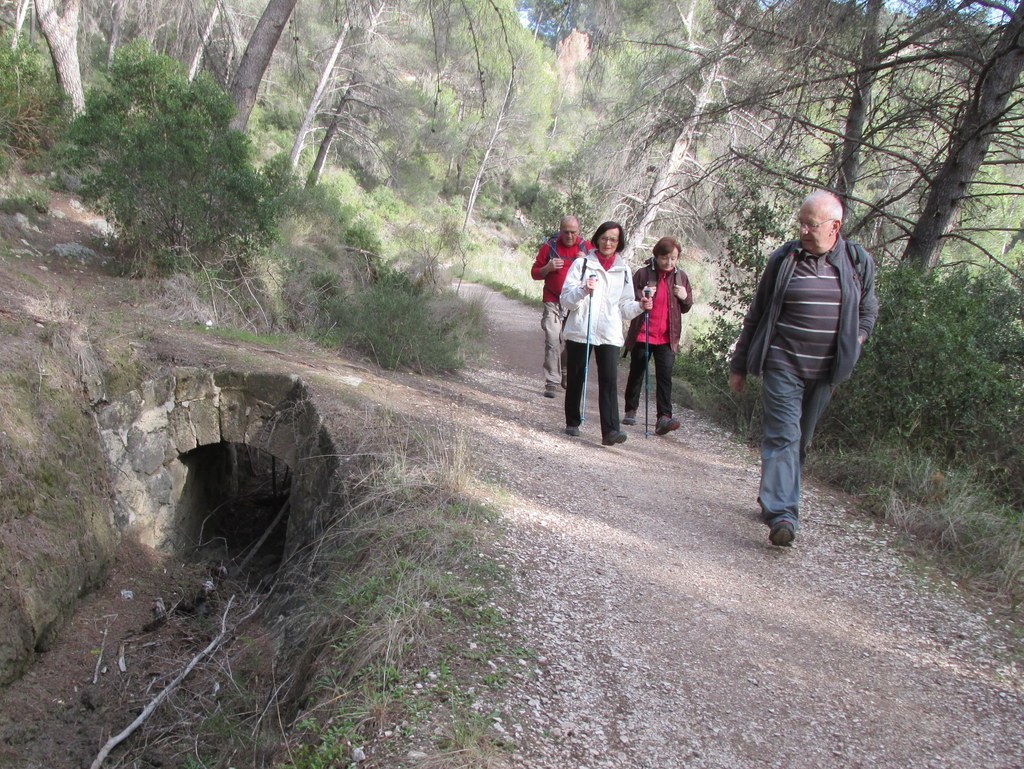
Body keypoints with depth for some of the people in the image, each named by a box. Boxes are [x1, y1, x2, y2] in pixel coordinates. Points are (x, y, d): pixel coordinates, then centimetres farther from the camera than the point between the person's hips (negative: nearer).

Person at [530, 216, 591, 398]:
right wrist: (548, 268, -12)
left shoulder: (586, 248, 6)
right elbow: (535, 273, 8)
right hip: (553, 303, -1)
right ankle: (552, 382, -8)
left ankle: (566, 376, 21)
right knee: (553, 341, -10)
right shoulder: (549, 246, 3)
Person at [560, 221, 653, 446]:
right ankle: (572, 423, 25)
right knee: (575, 379, 7)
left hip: (609, 334, 1)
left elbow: (624, 306, 15)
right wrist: (583, 290, -22)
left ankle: (610, 430, -16)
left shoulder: (623, 271, 12)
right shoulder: (582, 264, 3)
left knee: (609, 380, -12)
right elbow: (566, 299, -3)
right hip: (580, 331, -1)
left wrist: (639, 306, -5)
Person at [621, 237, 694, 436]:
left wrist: (685, 297, -4)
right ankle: (630, 410, 27)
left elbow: (686, 308, 18)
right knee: (636, 373, 11)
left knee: (665, 376, -9)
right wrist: (641, 296, -18)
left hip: (667, 338, 1)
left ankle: (664, 418, -15)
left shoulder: (681, 277, 8)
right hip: (642, 335, -1)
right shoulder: (643, 274, -3)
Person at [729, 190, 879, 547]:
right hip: (782, 365, -3)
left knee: (801, 440, 12)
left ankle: (775, 500, 27)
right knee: (783, 435, -12)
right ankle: (782, 514, -18)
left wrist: (853, 345, 4)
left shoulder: (858, 262, 4)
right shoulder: (784, 260, -1)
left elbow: (868, 309, 19)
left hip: (825, 371, 3)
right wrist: (739, 365, 6)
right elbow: (757, 315, 5)